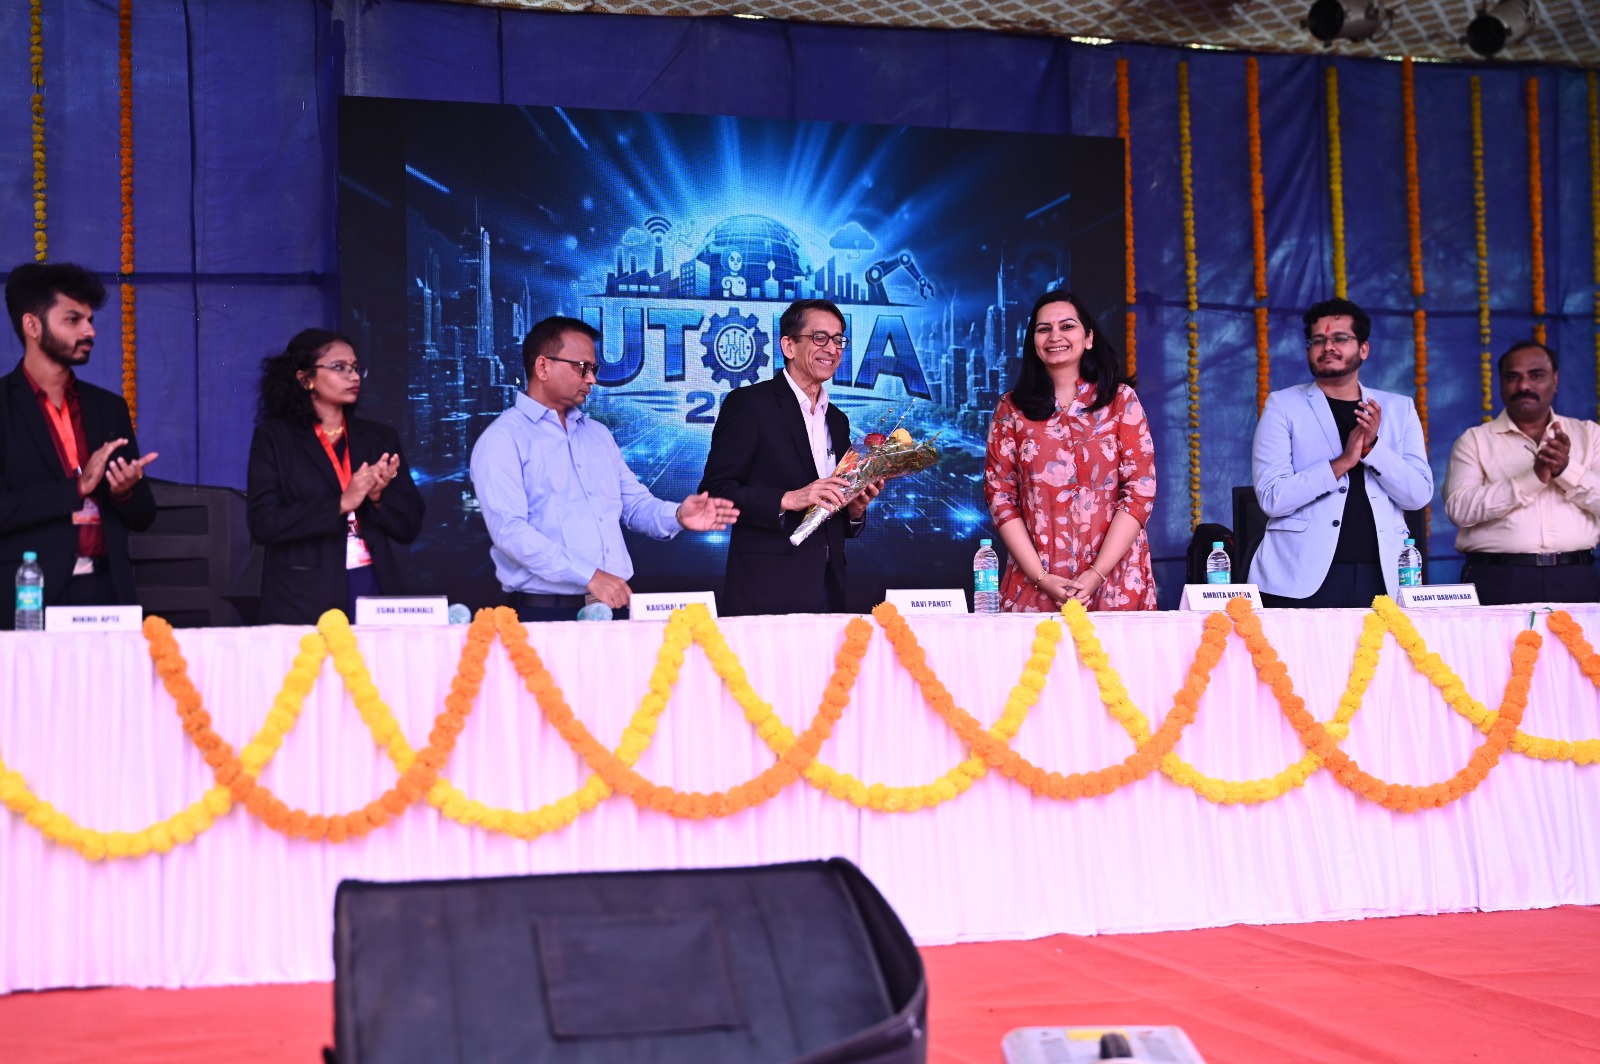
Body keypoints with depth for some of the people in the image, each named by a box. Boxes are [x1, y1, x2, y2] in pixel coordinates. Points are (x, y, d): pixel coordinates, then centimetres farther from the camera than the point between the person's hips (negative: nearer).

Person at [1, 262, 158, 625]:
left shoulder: (109, 407, 13)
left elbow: (142, 517, 14)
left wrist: (126, 490, -7)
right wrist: (77, 487, -15)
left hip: (107, 595, 4)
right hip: (29, 600, -4)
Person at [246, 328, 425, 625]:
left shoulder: (379, 438, 13)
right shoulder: (274, 438, 2)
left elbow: (410, 525, 9)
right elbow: (264, 523, -9)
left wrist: (378, 496, -11)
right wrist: (341, 504, -16)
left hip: (375, 590, 3)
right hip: (305, 601, -3)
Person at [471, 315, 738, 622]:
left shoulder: (598, 434, 18)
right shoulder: (503, 439, -4)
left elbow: (634, 502, 17)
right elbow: (509, 528, -16)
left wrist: (676, 516, -6)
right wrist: (589, 576, -22)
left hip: (615, 604, 6)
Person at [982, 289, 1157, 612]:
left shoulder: (1121, 400, 2)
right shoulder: (1012, 408, 5)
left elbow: (1140, 490, -3)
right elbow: (1000, 495, 2)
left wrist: (1096, 574, -12)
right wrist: (1041, 577, -9)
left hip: (1116, 581, -1)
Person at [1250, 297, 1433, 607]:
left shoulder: (1399, 409, 12)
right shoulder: (1283, 405, 4)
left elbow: (1419, 494, 4)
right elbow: (1272, 498, -6)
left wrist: (1372, 447, -10)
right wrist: (1342, 462, -15)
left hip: (1381, 579, 2)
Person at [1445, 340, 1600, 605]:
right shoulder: (1474, 440, 7)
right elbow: (1459, 508, -9)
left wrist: (1566, 469, -14)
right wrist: (1532, 478, -16)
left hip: (1574, 579, 2)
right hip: (1497, 581, -2)